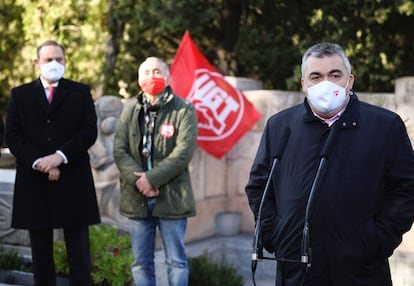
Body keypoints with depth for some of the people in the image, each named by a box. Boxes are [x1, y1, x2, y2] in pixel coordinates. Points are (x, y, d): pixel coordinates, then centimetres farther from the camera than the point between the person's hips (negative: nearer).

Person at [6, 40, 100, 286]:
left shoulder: (81, 92, 9)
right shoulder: (20, 94, 11)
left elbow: (89, 131, -1)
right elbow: (13, 136, 2)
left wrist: (60, 156, -15)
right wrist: (38, 162, -13)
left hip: (73, 182, -1)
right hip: (34, 182, 1)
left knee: (79, 256, 0)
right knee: (41, 256, 7)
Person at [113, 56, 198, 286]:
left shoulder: (183, 110, -2)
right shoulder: (130, 110, 10)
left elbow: (183, 152, -12)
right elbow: (119, 151, 2)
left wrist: (152, 178, -17)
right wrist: (138, 179, -13)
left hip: (171, 197, -4)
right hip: (137, 198, 4)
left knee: (176, 262, 3)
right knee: (141, 263, 10)